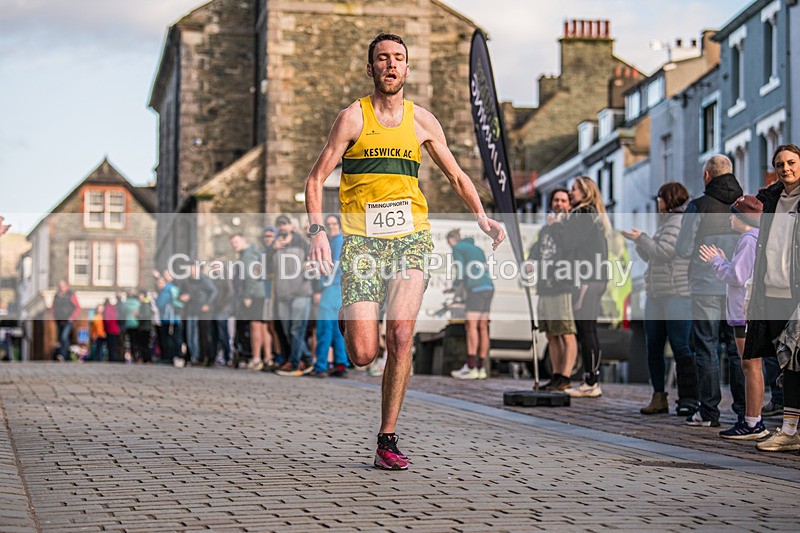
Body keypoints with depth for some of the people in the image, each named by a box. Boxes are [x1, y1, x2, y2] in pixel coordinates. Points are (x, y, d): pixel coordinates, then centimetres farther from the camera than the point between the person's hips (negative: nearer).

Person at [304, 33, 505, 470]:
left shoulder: (421, 121, 11)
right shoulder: (353, 117, 2)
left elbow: (456, 176, 21)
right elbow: (316, 178, 0)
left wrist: (482, 217, 6)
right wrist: (316, 229, -15)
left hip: (411, 237, 2)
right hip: (362, 239, -2)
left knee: (400, 338, -15)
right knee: (362, 355, -10)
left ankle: (387, 442, -4)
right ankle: (348, 319, 28)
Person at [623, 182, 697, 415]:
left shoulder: (680, 222, -9)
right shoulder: (667, 222, 22)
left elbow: (662, 252, -17)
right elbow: (650, 256, 27)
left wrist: (641, 238, -5)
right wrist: (637, 240, 15)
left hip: (678, 295, -10)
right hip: (656, 296, 10)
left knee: (680, 348, -8)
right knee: (653, 347, 8)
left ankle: (689, 399, -5)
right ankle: (659, 397, 13)